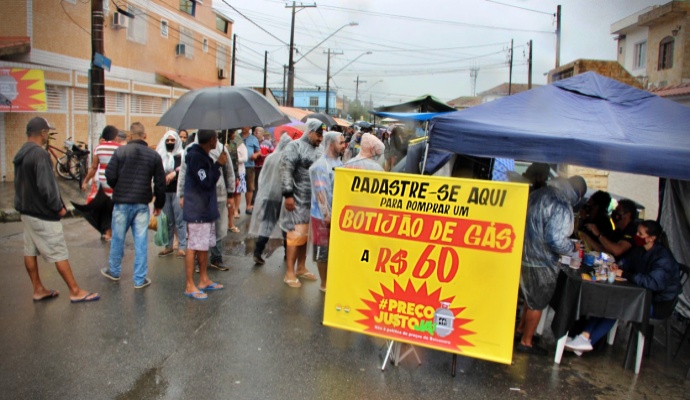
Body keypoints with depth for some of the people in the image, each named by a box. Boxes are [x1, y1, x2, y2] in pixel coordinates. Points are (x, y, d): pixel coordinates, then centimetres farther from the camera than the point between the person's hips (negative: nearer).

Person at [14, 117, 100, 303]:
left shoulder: (20, 154, 9)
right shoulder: (40, 154, -20)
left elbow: (22, 183, 15)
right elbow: (46, 186, -25)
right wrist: (58, 207, -14)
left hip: (26, 210, 9)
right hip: (43, 214, -9)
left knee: (30, 251, 13)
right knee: (59, 254, -3)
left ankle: (38, 290, 23)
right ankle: (75, 291, 3)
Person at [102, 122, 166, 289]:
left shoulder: (120, 151, -5)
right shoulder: (154, 155, 0)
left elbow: (110, 175, -8)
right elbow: (160, 183, 1)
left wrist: (117, 188, 14)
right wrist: (159, 203, 13)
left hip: (122, 202, -1)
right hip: (142, 203, 1)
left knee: (118, 238, 15)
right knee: (141, 242, 5)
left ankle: (114, 271, 32)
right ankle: (140, 279, 9)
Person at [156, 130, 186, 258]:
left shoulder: (181, 155, 1)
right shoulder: (160, 155, 9)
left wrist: (174, 173, -21)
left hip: (178, 191, -3)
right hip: (164, 191, 3)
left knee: (180, 220, -2)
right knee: (167, 221, 10)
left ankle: (182, 247, 3)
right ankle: (168, 246, 19)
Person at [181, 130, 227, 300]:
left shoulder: (203, 155, 12)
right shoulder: (195, 156, -18)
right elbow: (206, 182, -21)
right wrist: (218, 164, -15)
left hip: (206, 209, 10)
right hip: (197, 210, -10)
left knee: (204, 246, 15)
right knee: (194, 247, -4)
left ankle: (204, 280, 25)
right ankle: (190, 286, 4)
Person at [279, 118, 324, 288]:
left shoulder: (318, 151, 14)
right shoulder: (295, 146, -9)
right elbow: (286, 170, -16)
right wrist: (288, 195, -21)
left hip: (313, 201, 7)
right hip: (298, 200, -7)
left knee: (306, 235, 14)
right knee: (296, 235, -7)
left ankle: (301, 268, 26)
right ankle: (289, 273, 2)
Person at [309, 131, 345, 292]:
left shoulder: (340, 163, 8)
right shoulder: (320, 166, -15)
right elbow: (321, 193, -19)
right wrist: (327, 215, -19)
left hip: (339, 214, 7)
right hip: (324, 216, -7)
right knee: (323, 250, 5)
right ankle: (324, 283, 19)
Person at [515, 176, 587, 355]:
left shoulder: (538, 194, 5)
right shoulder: (562, 207, -22)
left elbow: (532, 224, 15)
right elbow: (555, 240, -26)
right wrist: (573, 247, -8)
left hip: (525, 255, 9)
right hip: (541, 263, -9)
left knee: (532, 298, 27)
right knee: (537, 304, 9)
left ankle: (521, 329, 42)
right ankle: (526, 342, 23)